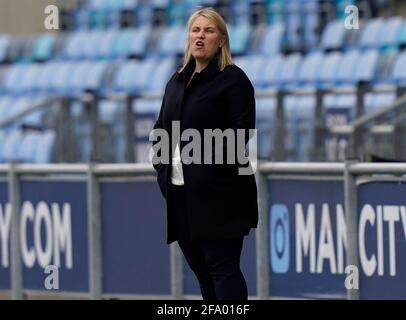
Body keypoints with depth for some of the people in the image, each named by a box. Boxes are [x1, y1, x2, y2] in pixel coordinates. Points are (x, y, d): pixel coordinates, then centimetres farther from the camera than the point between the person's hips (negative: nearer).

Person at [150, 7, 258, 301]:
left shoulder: (233, 78, -4)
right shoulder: (177, 81, 18)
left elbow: (241, 132, -12)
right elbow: (160, 128, 22)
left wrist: (212, 162, -20)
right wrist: (161, 164, 6)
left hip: (219, 193, -7)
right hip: (179, 191, 7)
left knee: (222, 268, -9)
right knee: (200, 269, 9)